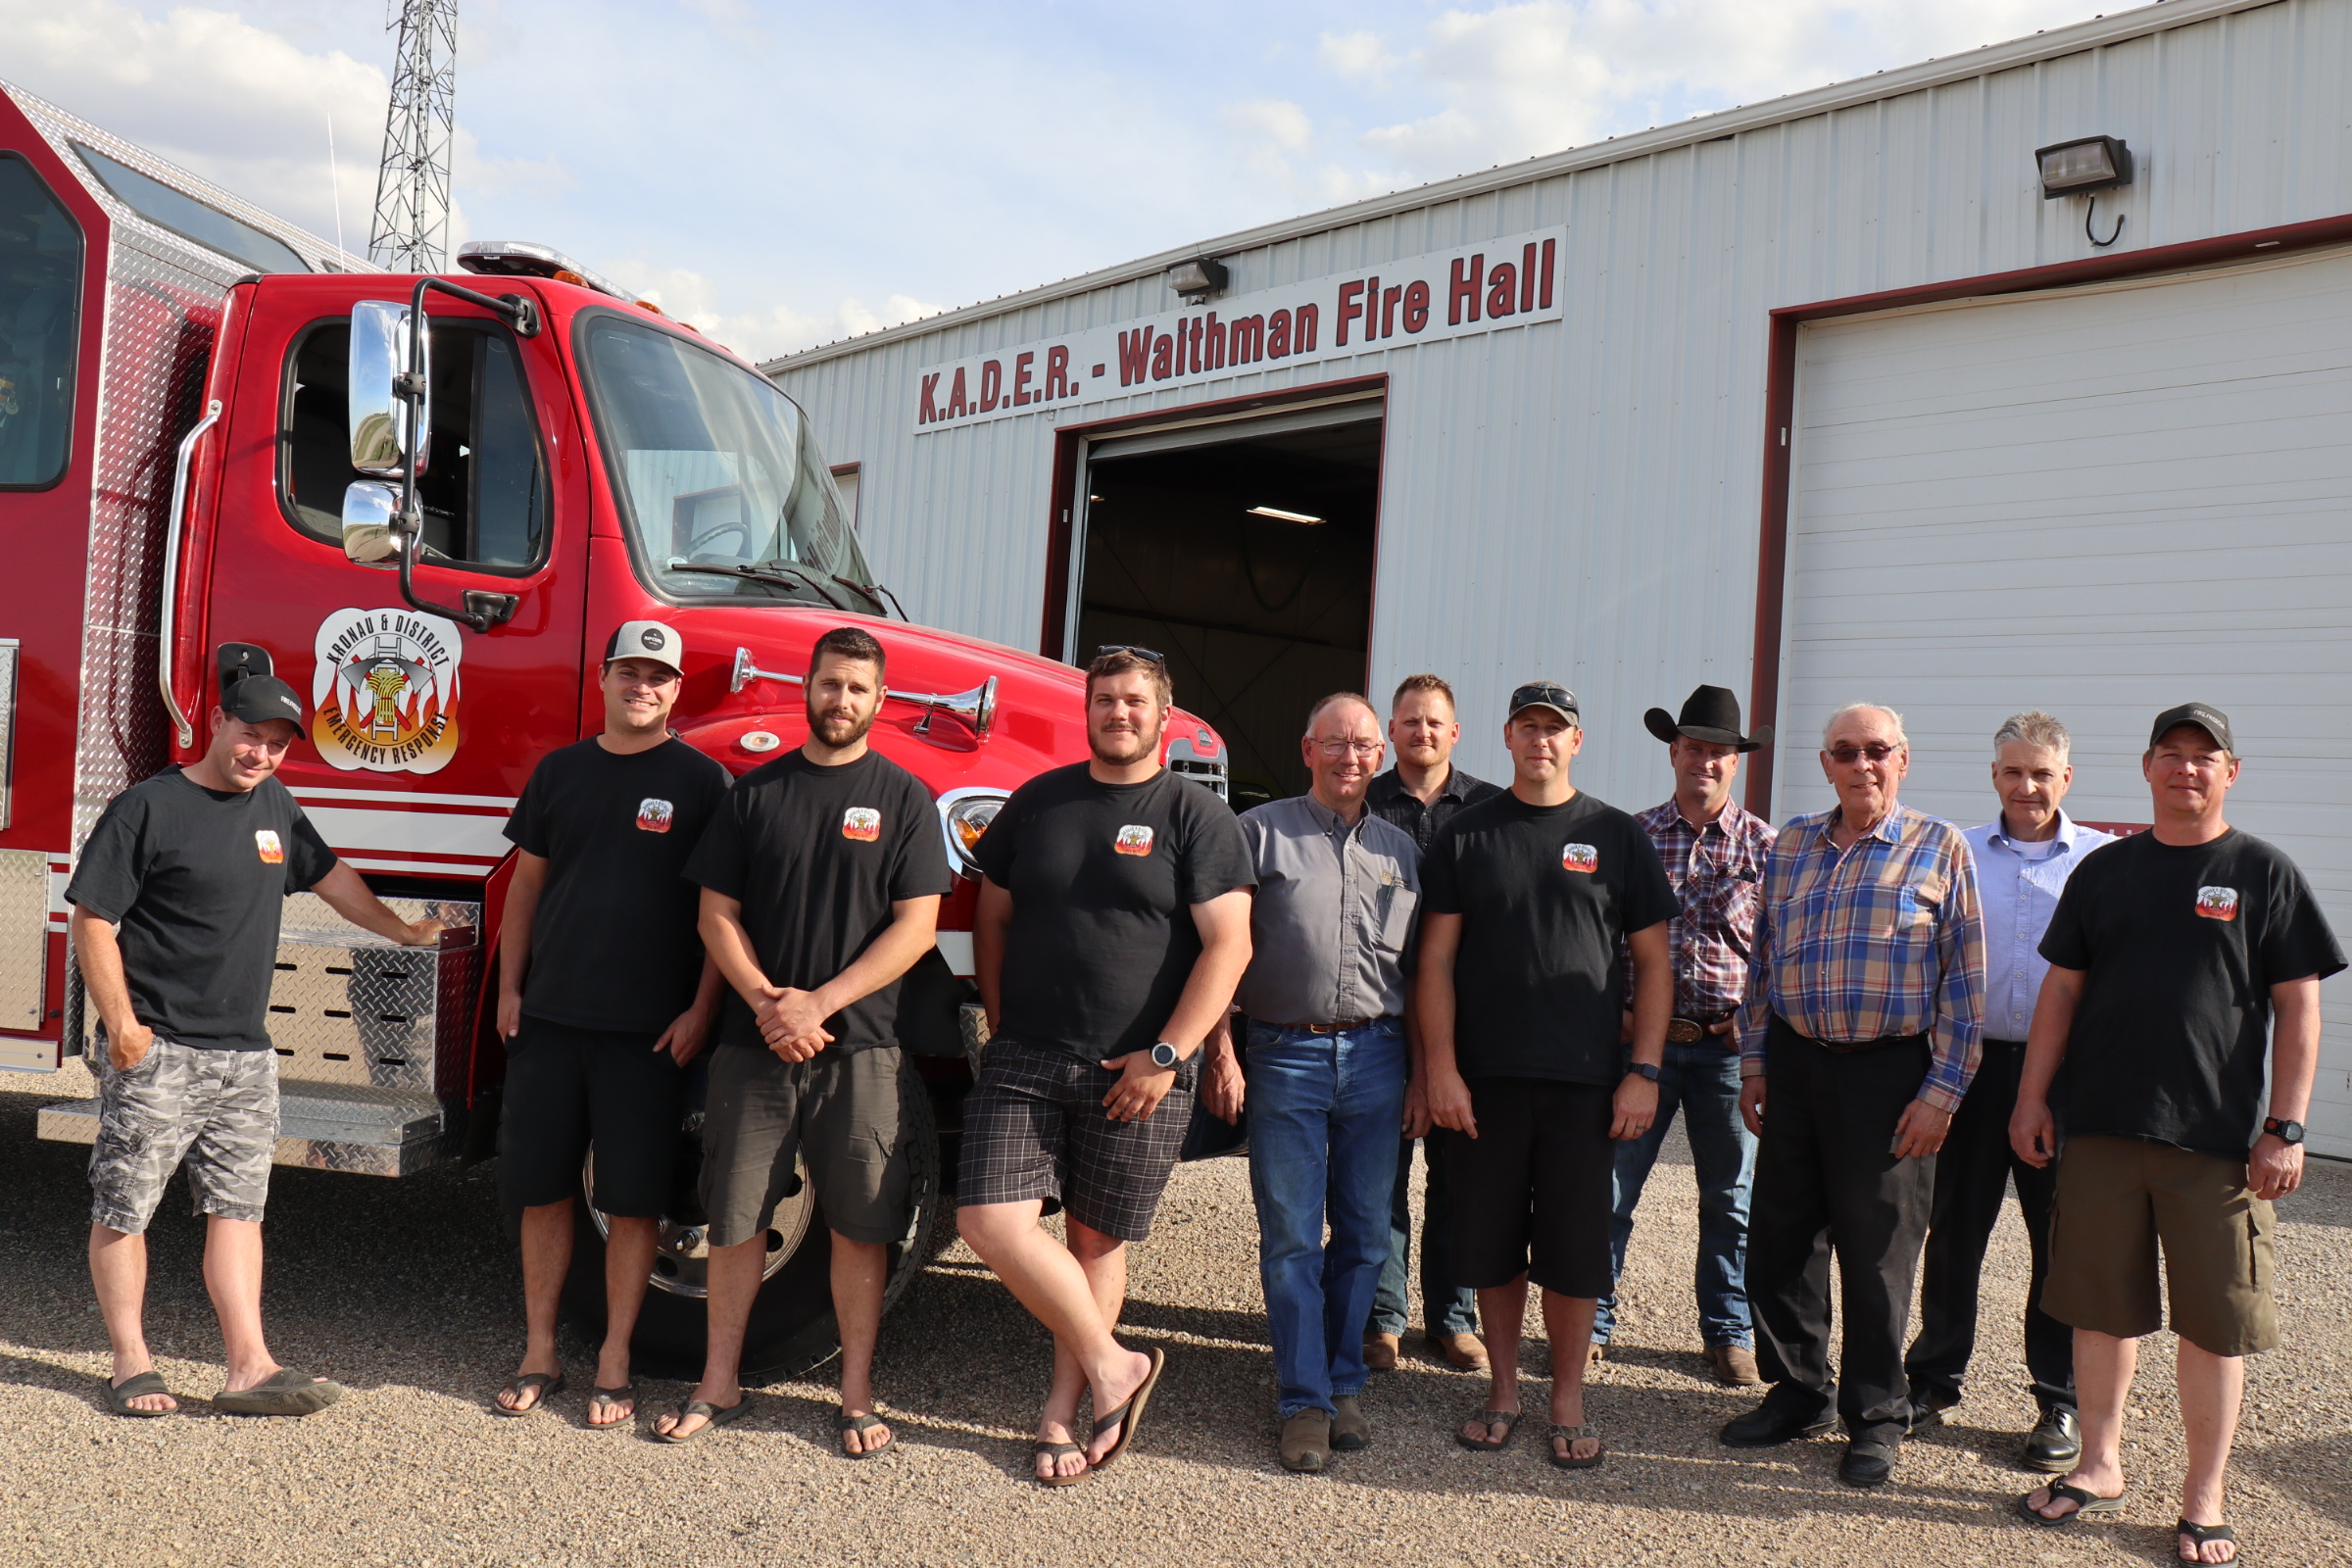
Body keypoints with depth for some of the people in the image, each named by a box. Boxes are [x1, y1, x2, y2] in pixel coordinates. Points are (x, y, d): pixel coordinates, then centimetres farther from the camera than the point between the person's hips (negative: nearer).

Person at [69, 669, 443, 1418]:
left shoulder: (274, 804, 11)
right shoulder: (148, 807, -9)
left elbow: (329, 875, 27)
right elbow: (93, 920, -10)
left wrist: (399, 929, 32)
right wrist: (121, 1025, -15)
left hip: (244, 1054, 6)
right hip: (156, 1053, -6)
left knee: (237, 1207, 5)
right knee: (124, 1207, 3)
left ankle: (249, 1367, 6)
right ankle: (131, 1363, 14)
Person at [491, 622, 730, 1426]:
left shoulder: (702, 779, -1)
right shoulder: (560, 771, 10)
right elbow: (527, 885, 16)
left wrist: (701, 1010, -9)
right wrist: (509, 989, 10)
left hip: (648, 1027, -3)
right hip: (550, 1016, 4)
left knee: (631, 1200, 3)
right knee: (540, 1187, 9)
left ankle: (614, 1363, 15)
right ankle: (539, 1353, 22)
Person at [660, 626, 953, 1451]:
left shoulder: (903, 797, 2)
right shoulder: (755, 792, 7)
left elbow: (916, 926, -4)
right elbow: (717, 915, 6)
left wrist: (819, 1003, -13)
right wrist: (765, 1001, -11)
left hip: (860, 1048, -1)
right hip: (753, 1042, 2)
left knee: (859, 1224, 4)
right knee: (734, 1218, 8)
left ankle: (857, 1396, 16)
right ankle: (719, 1383, 23)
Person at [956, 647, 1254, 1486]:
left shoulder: (1197, 816, -2)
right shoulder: (1037, 802, 11)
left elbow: (1228, 946, -9)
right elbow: (992, 917, 19)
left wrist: (1167, 1055, -15)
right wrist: (1000, 1023, 10)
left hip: (1137, 1075, -3)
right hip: (1024, 1060, 3)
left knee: (1097, 1241, 5)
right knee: (991, 1220, -10)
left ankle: (1064, 1411, 21)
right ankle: (1111, 1368, 5)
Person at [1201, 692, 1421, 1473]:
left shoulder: (1401, 849, 14)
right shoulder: (1263, 832, 3)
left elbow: (1422, 967, 16)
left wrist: (1423, 1068, 10)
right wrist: (1220, 1051, -7)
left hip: (1375, 1056, 3)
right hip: (1285, 1052, -3)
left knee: (1364, 1233, 8)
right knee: (1290, 1237, 0)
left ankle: (1344, 1384, 22)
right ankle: (1304, 1400, 8)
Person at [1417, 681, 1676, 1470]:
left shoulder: (1617, 837, 6)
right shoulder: (1467, 835, 7)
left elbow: (1653, 960, 6)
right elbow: (1437, 958, 4)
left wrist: (1644, 1071, -2)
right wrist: (1440, 1067, -5)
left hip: (1584, 1080, -1)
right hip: (1483, 1078, 1)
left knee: (1574, 1244, 3)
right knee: (1490, 1242, 7)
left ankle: (1568, 1398, 18)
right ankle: (1503, 1389, 23)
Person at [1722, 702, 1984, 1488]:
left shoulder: (1940, 848, -2)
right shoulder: (1790, 845, 10)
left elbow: (1964, 979, -4)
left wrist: (1942, 1090, -9)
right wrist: (1753, 1062, 11)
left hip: (1888, 1075, -4)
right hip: (1795, 1063, 4)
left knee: (1877, 1253, 4)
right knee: (1780, 1240, 10)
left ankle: (1876, 1417, 20)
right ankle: (1797, 1393, 27)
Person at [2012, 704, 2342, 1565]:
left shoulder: (2264, 873, 2)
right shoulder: (2104, 871, 9)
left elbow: (2298, 1009, -1)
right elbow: (2062, 990, 12)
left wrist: (2286, 1127, -7)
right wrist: (2033, 1096, 6)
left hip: (2217, 1138, -2)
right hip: (2100, 1128, 3)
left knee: (2214, 1322, 3)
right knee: (2102, 1306, 10)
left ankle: (2203, 1498, 16)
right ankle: (2099, 1468, 25)